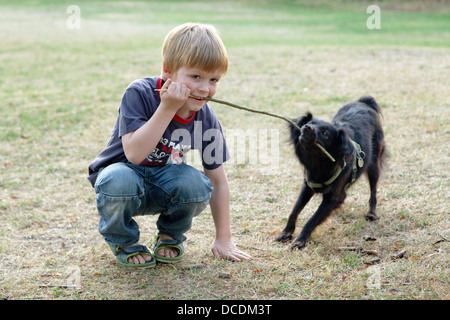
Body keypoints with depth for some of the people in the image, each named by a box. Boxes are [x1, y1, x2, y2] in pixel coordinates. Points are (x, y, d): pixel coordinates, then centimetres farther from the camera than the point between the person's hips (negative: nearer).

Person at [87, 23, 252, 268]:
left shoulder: (206, 120, -12)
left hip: (162, 187, 3)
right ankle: (123, 242, -5)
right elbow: (135, 155, -33)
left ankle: (170, 235, 4)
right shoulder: (139, 94, -23)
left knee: (196, 185, -31)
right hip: (122, 170, -3)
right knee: (119, 181, -39)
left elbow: (218, 182, -3)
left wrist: (223, 239, -2)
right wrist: (167, 108, -37)